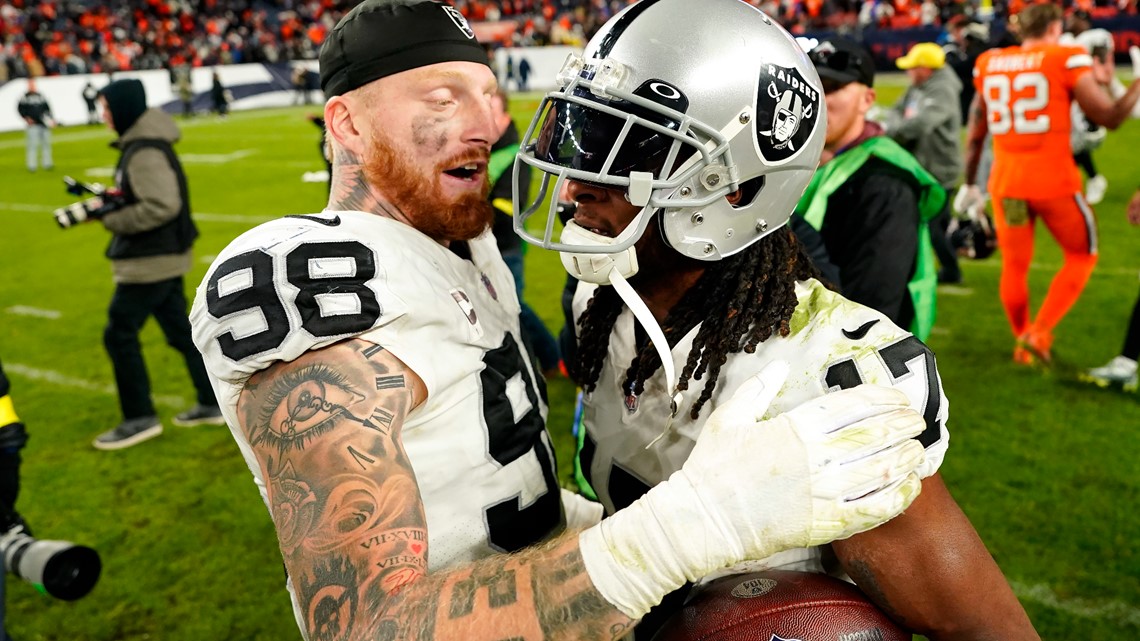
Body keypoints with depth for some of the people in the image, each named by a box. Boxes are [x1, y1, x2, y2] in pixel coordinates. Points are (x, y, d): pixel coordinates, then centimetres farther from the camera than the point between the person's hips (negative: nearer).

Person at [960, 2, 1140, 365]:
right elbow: (1110, 118, -2)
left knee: (1014, 265, 15)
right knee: (1082, 255, 14)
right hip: (1053, 179, -4)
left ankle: (1023, 343, 26)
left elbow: (975, 133, 15)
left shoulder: (988, 64, 9)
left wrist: (969, 182, 24)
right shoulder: (1068, 60, -4)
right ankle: (1039, 332, 4)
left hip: (1006, 181, 4)